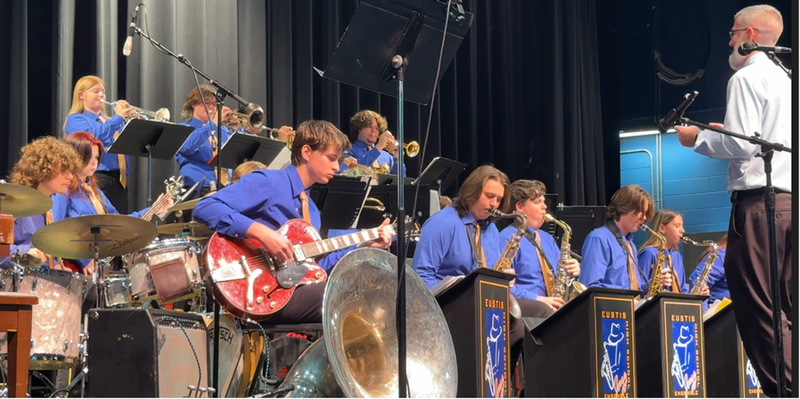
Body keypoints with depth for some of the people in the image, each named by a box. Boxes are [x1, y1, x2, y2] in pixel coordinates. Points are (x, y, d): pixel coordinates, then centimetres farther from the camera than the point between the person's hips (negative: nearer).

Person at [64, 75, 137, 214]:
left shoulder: (109, 120, 24)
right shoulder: (75, 119, 3)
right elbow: (93, 135, -17)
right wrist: (118, 117, -15)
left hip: (119, 180, 7)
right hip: (95, 179, -7)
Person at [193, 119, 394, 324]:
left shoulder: (310, 208, 20)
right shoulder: (267, 182, -7)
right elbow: (205, 208, -19)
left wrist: (364, 246, 11)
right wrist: (262, 232, -28)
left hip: (298, 287, 9)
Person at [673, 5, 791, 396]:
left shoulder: (746, 79, -7)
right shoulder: (785, 80, 18)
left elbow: (741, 145, -16)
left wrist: (698, 138, -1)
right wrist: (723, 132, 22)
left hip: (757, 201, -8)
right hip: (789, 200, 9)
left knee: (756, 305, -6)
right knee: (784, 305, 10)